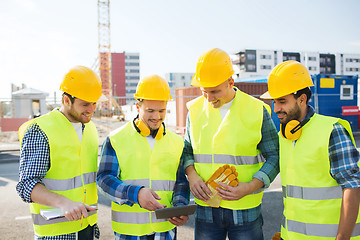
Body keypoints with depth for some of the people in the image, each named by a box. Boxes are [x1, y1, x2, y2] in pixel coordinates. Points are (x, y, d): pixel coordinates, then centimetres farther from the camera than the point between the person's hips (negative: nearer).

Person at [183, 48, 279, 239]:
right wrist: (191, 175, -7)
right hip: (205, 208, 2)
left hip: (245, 210, -2)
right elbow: (187, 150, 14)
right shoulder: (195, 109, 3)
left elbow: (273, 157, -1)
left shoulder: (257, 110, -5)